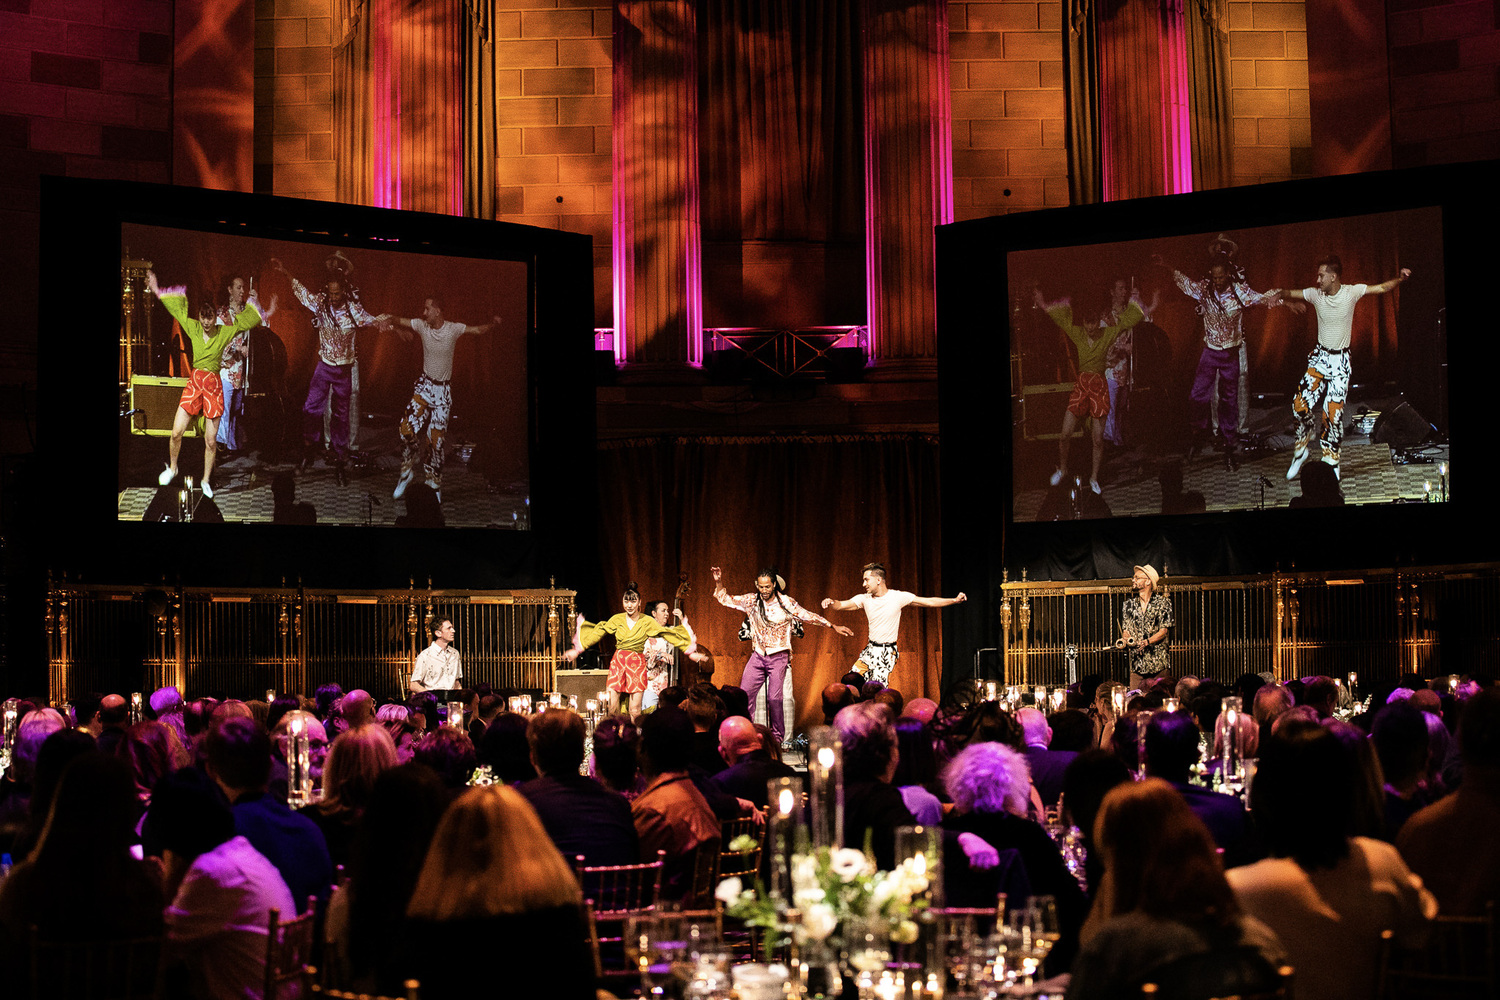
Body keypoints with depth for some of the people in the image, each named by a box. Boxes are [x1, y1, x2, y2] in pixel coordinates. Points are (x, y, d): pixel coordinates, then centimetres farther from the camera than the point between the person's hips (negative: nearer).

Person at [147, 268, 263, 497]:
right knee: (177, 432, -6)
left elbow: (245, 321, 11)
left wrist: (252, 302, 3)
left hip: (214, 385, -1)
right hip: (194, 382, 1)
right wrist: (156, 289, 11)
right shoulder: (193, 327, 4)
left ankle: (206, 480, 17)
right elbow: (177, 308, 10)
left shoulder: (225, 333, 1)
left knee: (211, 440, 1)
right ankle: (172, 468, 19)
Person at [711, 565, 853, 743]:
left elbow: (809, 616, 5)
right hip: (757, 655, 3)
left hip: (778, 657, -3)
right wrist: (718, 582, -4)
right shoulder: (751, 601, 5)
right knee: (744, 694, -5)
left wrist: (834, 627, 6)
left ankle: (778, 739, 0)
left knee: (774, 698, -11)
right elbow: (725, 599, 11)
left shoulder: (787, 603, -2)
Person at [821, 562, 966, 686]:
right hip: (870, 650, 4)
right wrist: (831, 602, -33)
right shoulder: (864, 599, 1)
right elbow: (841, 605, -9)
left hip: (887, 653, -4)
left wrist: (955, 600, -12)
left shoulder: (898, 597, -8)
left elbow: (929, 602, -5)